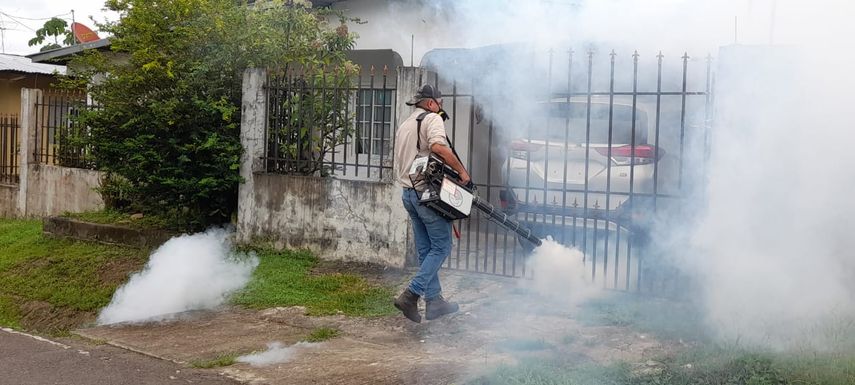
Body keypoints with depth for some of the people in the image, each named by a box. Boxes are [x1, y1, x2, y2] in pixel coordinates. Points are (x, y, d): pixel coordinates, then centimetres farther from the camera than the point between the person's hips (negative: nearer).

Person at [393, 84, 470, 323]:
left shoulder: (404, 126, 21)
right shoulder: (432, 119, -7)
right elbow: (438, 146, -26)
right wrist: (461, 171, -17)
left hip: (408, 193, 9)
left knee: (425, 250, 12)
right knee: (441, 247, -2)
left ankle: (434, 302, 15)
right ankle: (410, 295, -11)